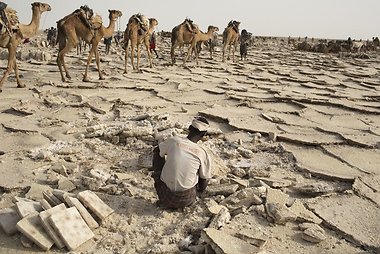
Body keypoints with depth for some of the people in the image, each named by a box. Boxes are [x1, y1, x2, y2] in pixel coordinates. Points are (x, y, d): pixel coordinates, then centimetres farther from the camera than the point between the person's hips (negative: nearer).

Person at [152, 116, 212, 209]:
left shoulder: (173, 141, -9)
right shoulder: (204, 154, -11)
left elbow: (156, 151, 14)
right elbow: (203, 186, 2)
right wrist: (199, 189, 24)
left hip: (164, 195, 0)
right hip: (186, 200, 0)